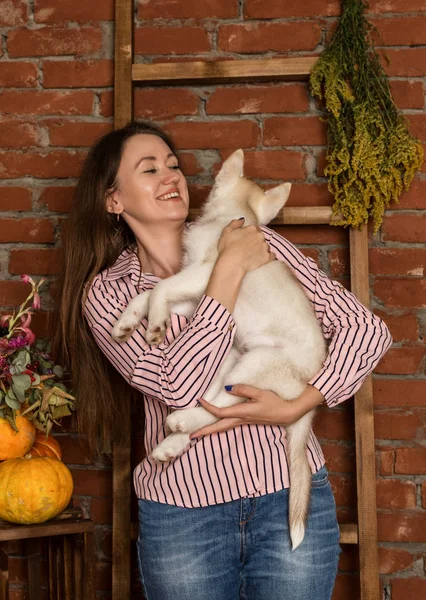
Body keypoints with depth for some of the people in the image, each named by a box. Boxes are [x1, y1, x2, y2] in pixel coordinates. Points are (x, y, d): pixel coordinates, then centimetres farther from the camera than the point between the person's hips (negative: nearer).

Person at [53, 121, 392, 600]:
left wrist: (294, 407, -16)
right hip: (181, 509, 0)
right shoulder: (106, 293, -2)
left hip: (291, 494, 1)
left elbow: (367, 329, -4)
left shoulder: (256, 244, 0)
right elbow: (178, 386, -19)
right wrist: (231, 268, -16)